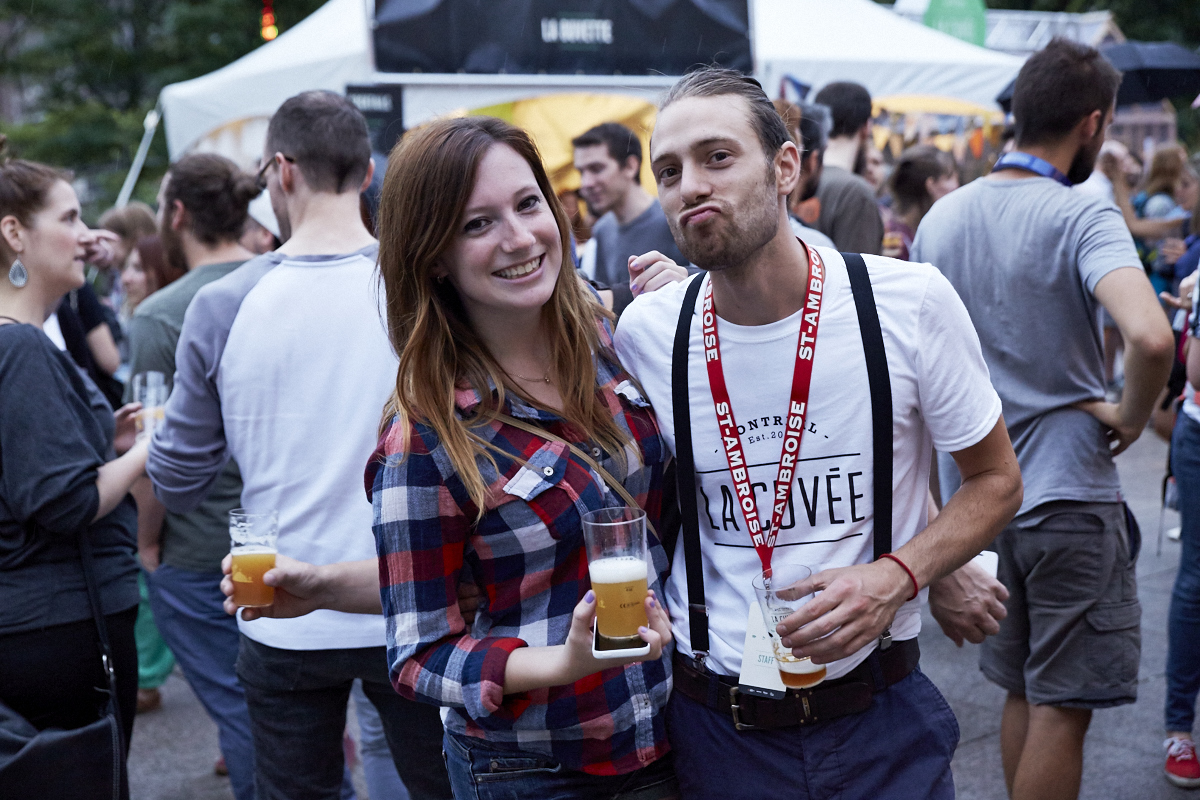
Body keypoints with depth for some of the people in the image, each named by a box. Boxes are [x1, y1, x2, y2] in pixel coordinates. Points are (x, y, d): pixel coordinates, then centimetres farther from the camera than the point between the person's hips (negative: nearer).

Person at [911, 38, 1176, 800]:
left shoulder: (941, 218, 5)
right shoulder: (1082, 216, -15)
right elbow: (1149, 336, -33)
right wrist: (1132, 416, -14)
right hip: (1068, 495, -7)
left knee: (1023, 695, 20)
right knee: (1062, 708, 4)